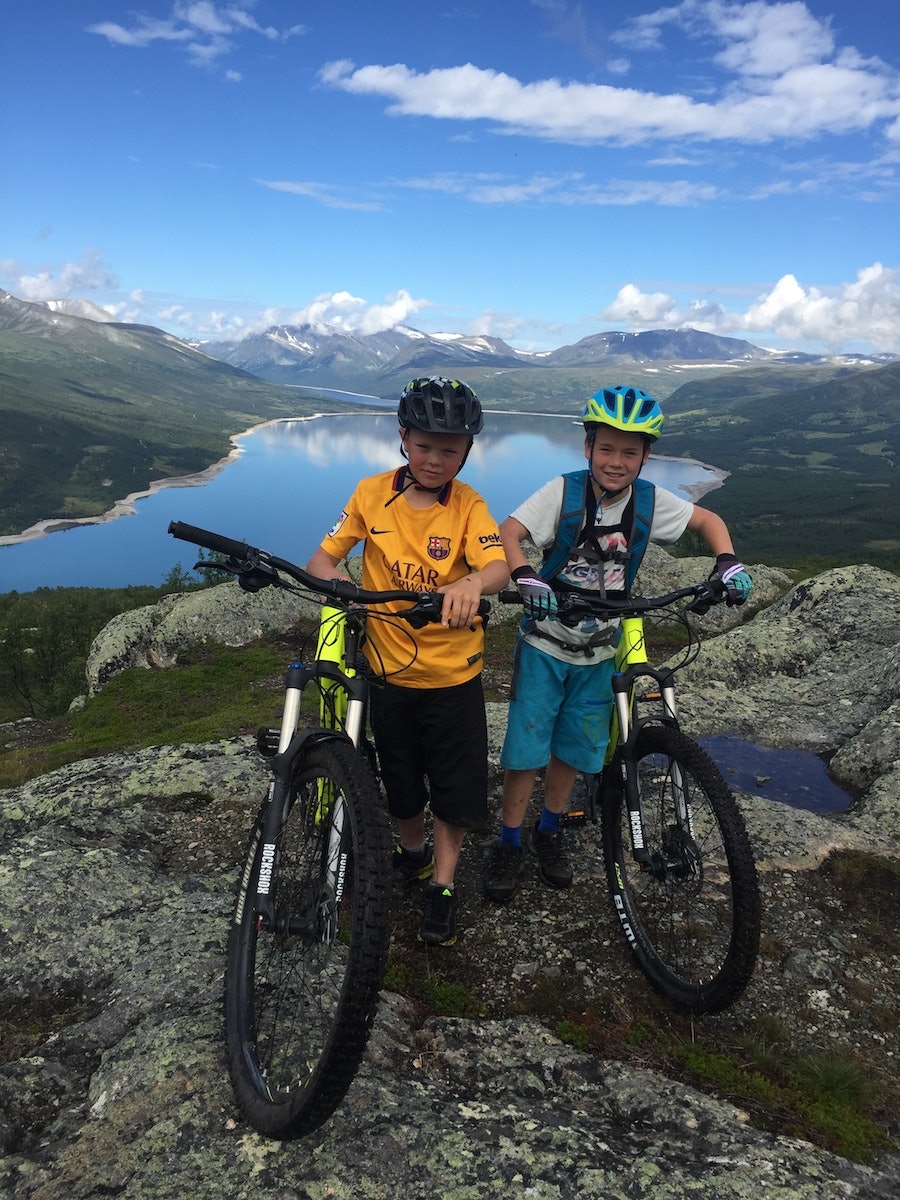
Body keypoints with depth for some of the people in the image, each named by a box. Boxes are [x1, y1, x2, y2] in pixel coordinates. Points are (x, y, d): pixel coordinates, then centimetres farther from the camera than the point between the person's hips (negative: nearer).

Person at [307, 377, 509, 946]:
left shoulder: (468, 505, -9)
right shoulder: (372, 493, -6)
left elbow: (500, 567, -25)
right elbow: (322, 558, -4)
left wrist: (472, 582, -49)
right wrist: (336, 580, -28)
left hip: (454, 672, -1)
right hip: (389, 669, 1)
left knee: (457, 789, 7)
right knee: (400, 780, 17)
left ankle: (443, 883, 29)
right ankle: (412, 851, 45)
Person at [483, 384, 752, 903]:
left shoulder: (649, 500, -7)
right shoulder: (564, 491, -16)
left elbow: (708, 519, 5)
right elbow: (508, 532, -23)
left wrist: (728, 562, -13)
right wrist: (525, 576, -42)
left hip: (599, 651, 3)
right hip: (545, 644, -3)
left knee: (573, 747, 15)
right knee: (526, 747, -1)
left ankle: (549, 831, 37)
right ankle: (510, 845, 18)